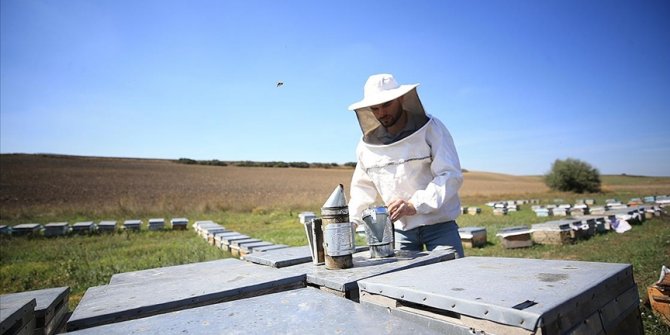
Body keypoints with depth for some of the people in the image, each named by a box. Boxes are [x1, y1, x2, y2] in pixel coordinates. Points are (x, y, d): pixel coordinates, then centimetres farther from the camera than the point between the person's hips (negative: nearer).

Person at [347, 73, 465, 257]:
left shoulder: (431, 129, -8)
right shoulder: (367, 144, 3)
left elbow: (451, 175, -15)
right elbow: (363, 187, 15)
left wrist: (414, 204, -27)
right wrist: (350, 220, 2)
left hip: (439, 224, -2)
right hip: (400, 228, 3)